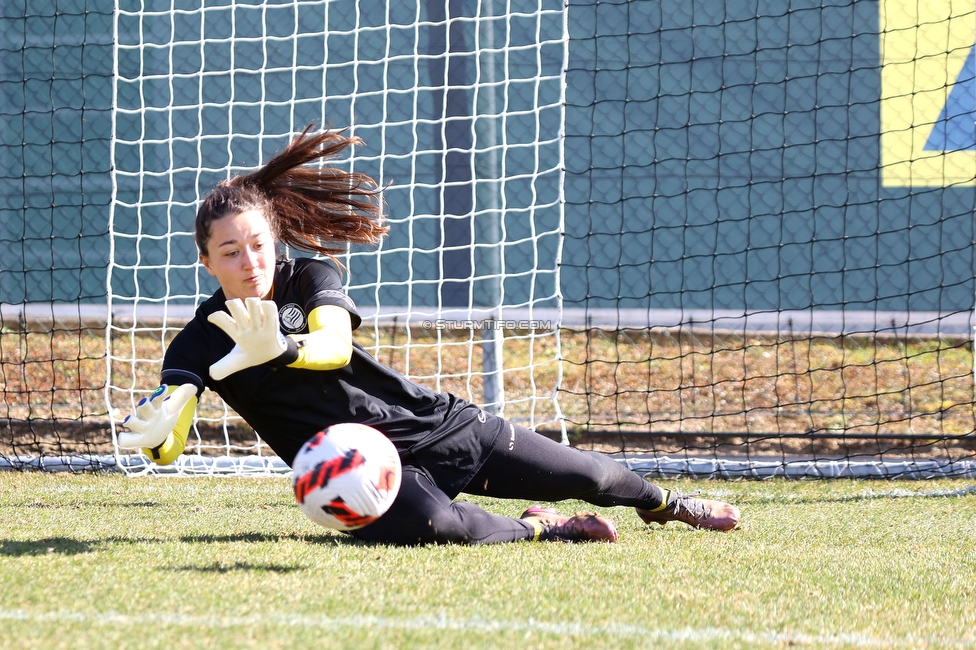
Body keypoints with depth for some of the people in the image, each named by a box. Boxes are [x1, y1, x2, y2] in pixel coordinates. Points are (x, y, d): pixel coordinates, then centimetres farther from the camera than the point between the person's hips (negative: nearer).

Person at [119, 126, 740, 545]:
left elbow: (335, 345, -26)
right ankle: (538, 528, -7)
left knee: (588, 477, 7)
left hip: (433, 424, 2)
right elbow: (169, 447, -21)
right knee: (427, 522, -38)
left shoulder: (310, 277, -4)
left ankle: (665, 504, 43)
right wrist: (156, 431, -47)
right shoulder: (200, 342, -7)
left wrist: (280, 350, -49)